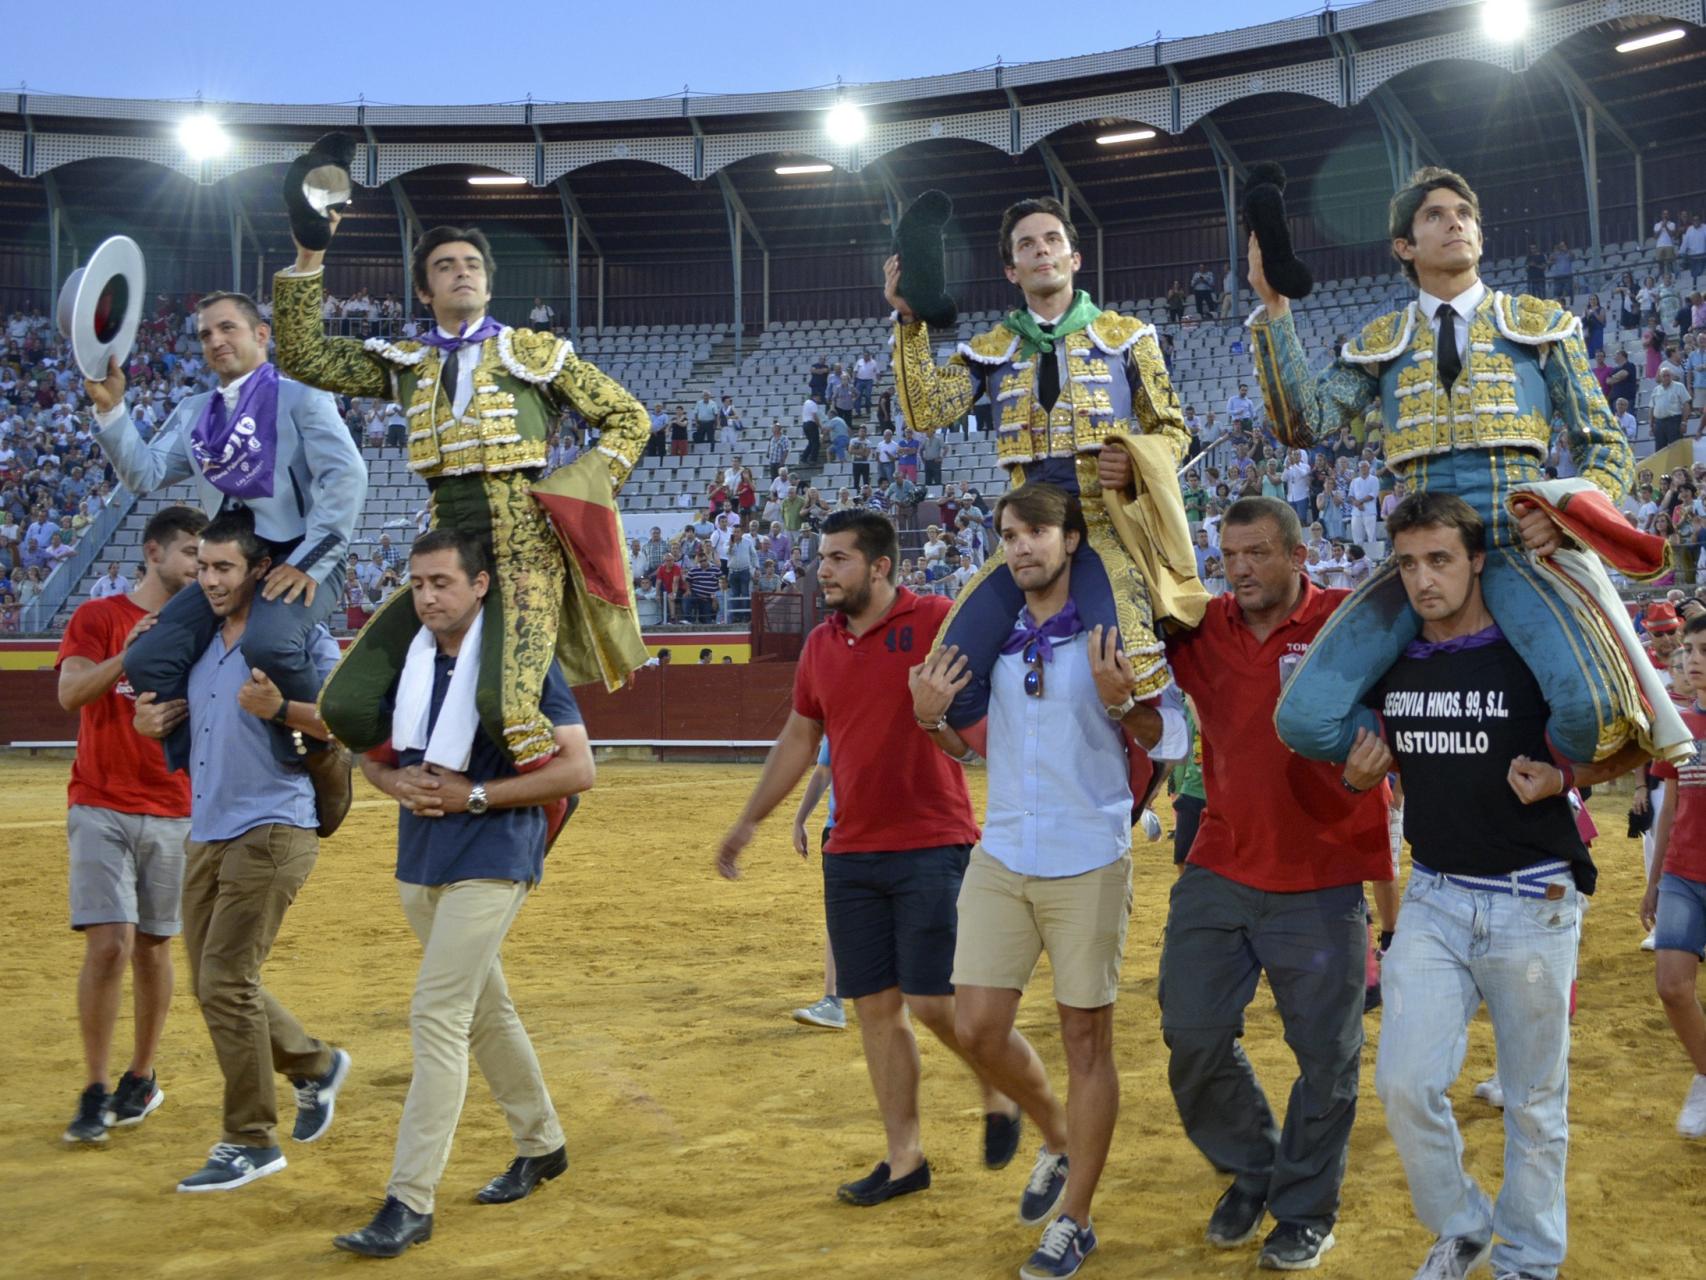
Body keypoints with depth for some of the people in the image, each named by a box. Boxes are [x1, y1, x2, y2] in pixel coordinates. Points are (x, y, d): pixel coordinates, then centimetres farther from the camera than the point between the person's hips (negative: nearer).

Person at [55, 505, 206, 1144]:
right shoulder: (98, 617, 1)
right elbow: (71, 694, -14)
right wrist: (131, 652, -27)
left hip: (174, 813, 3)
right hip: (101, 808, -3)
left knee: (153, 947, 8)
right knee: (108, 943, -11)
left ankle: (141, 1078, 23)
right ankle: (95, 1094, -1)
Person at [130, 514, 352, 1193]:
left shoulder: (299, 636, -8)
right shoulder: (201, 643, 14)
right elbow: (182, 718, 27)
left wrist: (280, 710, -31)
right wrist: (148, 721, 5)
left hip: (271, 831, -8)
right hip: (206, 833, 8)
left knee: (226, 983, -10)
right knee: (213, 984, 12)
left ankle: (251, 1141, 1)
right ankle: (313, 1065, 34)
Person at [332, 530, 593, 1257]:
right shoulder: (407, 662, 6)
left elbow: (578, 767, -15)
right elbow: (370, 751, 16)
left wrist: (473, 795, -19)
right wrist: (396, 782, -7)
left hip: (491, 863, -7)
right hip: (418, 863, 7)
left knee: (438, 1016, -13)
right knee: (485, 1010, 19)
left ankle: (410, 1203, -10)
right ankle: (541, 1145, 37)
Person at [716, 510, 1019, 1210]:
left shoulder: (937, 621, -7)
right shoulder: (821, 644, 11)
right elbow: (798, 738, 21)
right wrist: (748, 822, 23)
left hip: (932, 846, -5)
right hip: (850, 855, 6)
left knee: (932, 1001, -8)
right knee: (876, 1006, 7)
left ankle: (998, 1091, 23)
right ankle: (904, 1157, 19)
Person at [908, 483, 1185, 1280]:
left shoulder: (1111, 631, -8)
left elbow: (1171, 743, -8)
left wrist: (1119, 704, -26)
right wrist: (931, 718, -5)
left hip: (1088, 864, -4)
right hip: (1000, 861, 4)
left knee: (1086, 1039, 3)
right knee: (977, 1029, 3)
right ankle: (1059, 1141, 31)